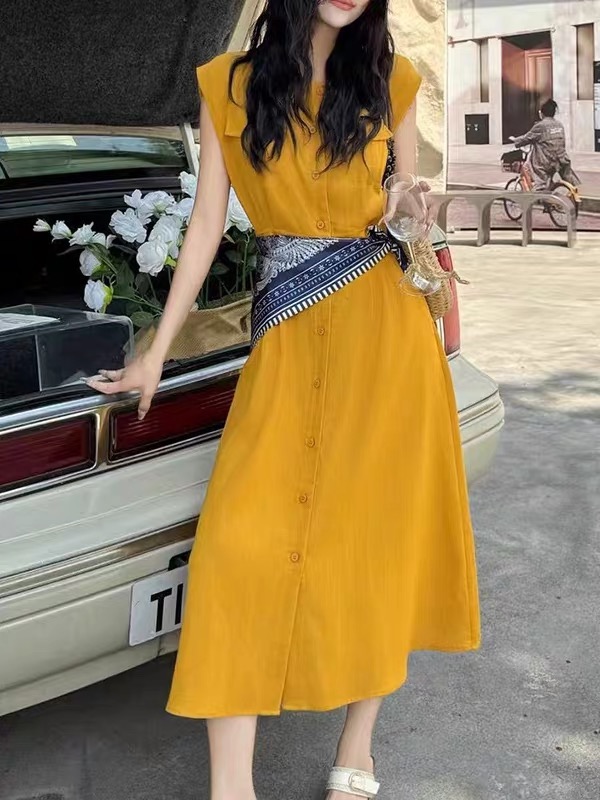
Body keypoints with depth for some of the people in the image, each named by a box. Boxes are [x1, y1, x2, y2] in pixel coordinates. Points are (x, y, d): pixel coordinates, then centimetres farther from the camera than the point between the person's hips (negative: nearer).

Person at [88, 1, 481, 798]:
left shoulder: (389, 81, 8)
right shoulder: (229, 84, 6)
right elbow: (206, 224, 8)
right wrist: (158, 352, 8)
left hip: (385, 320, 1)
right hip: (289, 330, 0)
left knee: (375, 523, 2)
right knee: (245, 531, -8)